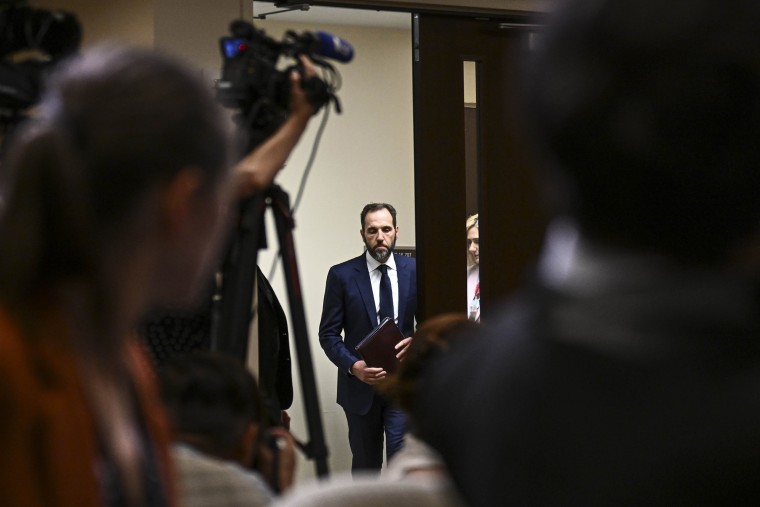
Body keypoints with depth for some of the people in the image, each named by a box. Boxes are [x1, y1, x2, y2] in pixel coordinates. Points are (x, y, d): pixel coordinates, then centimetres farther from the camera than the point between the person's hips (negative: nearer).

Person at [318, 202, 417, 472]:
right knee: (365, 465, 12)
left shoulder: (414, 270, 2)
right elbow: (328, 333, -2)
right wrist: (353, 366, -18)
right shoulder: (341, 275, -3)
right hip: (361, 385, 0)